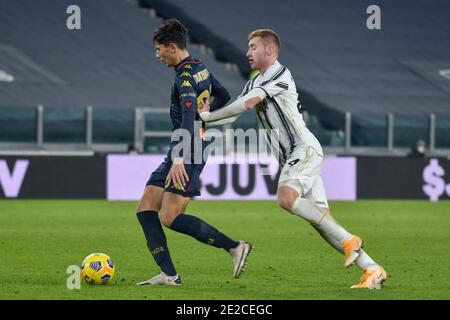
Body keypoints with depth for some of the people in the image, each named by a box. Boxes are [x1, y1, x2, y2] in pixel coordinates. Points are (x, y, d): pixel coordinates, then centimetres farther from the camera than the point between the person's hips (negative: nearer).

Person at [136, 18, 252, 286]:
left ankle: (236, 247, -8)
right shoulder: (201, 69, 13)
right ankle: (169, 274, -1)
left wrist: (180, 158, -37)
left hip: (187, 155, -10)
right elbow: (224, 96, 28)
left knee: (171, 218, -13)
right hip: (178, 154, 10)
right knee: (145, 209, 4)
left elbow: (188, 116, -29)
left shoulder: (185, 76, -16)